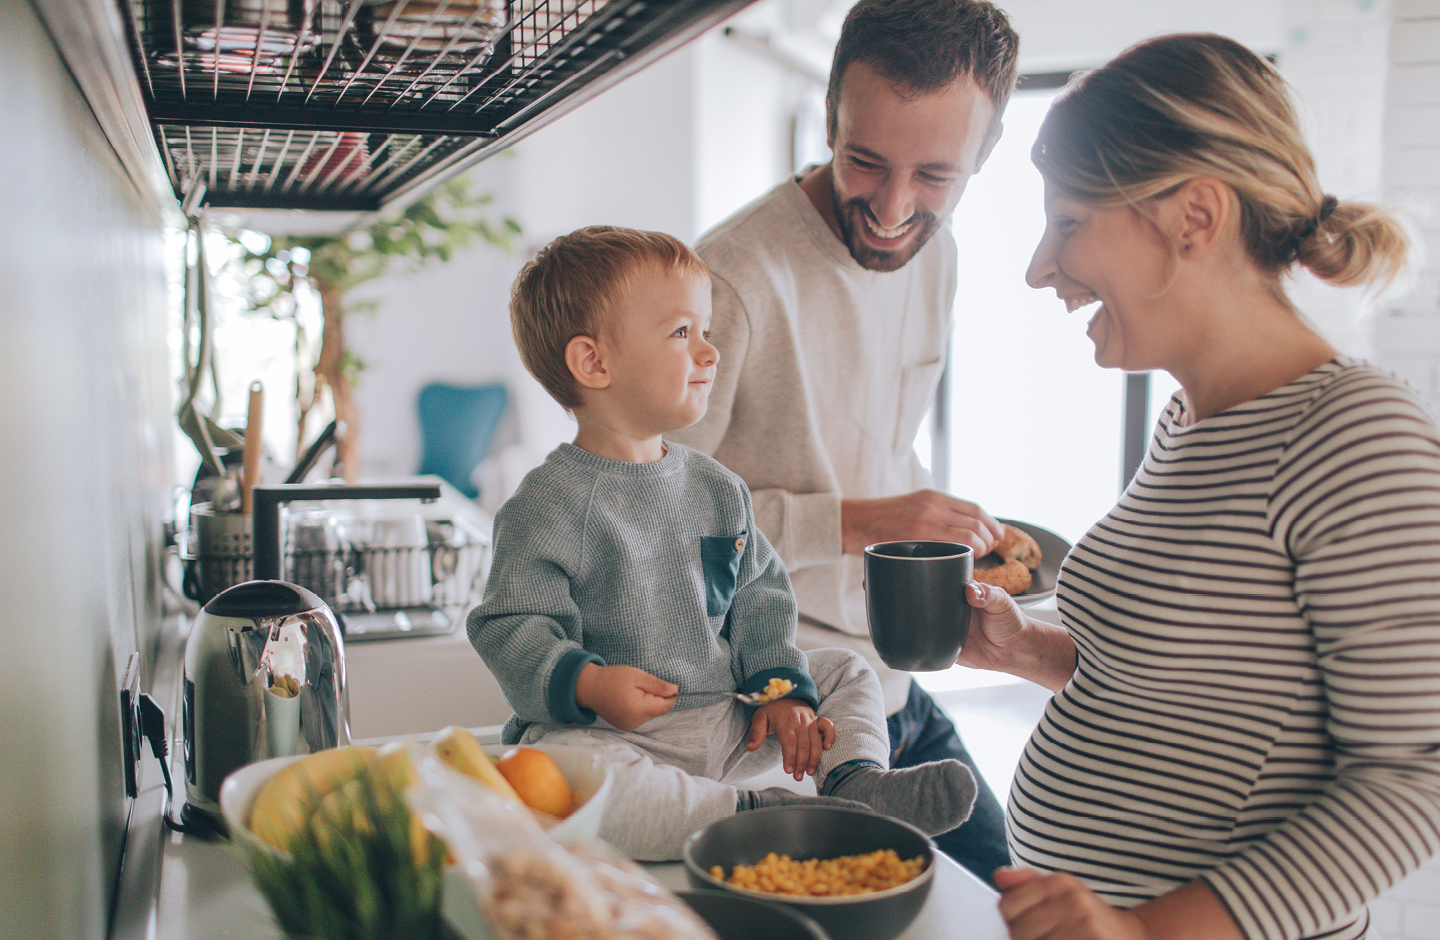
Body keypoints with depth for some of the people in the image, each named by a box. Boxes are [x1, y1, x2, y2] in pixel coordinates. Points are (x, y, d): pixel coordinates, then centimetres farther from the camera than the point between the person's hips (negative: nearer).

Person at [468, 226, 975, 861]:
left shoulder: (716, 487, 8)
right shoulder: (549, 504, -13)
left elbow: (759, 599, 14)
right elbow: (512, 630, -15)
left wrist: (782, 687, 0)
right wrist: (588, 684, -32)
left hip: (727, 720, 7)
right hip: (616, 732, -6)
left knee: (844, 673, 12)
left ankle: (856, 781, -11)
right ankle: (747, 813, -30)